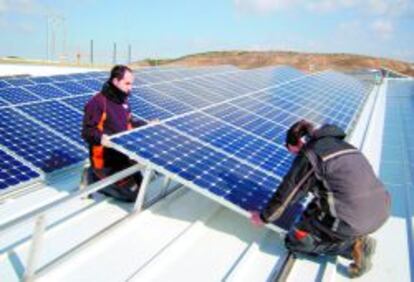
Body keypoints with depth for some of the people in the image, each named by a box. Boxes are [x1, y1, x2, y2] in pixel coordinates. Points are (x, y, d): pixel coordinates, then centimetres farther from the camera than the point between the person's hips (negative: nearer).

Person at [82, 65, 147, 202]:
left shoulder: (123, 101, 8)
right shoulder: (97, 102, -19)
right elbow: (87, 132, -21)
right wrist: (101, 137, -39)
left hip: (124, 155, 9)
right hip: (106, 160, -9)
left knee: (139, 185, 17)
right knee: (132, 194, -8)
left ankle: (103, 176, 22)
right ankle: (97, 177, 6)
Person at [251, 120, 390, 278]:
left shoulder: (308, 154, -3)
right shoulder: (341, 145, 20)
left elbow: (287, 191, 3)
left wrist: (264, 218, 19)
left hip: (352, 220, -8)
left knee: (294, 241, 12)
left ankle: (353, 247, 0)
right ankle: (357, 236, 14)